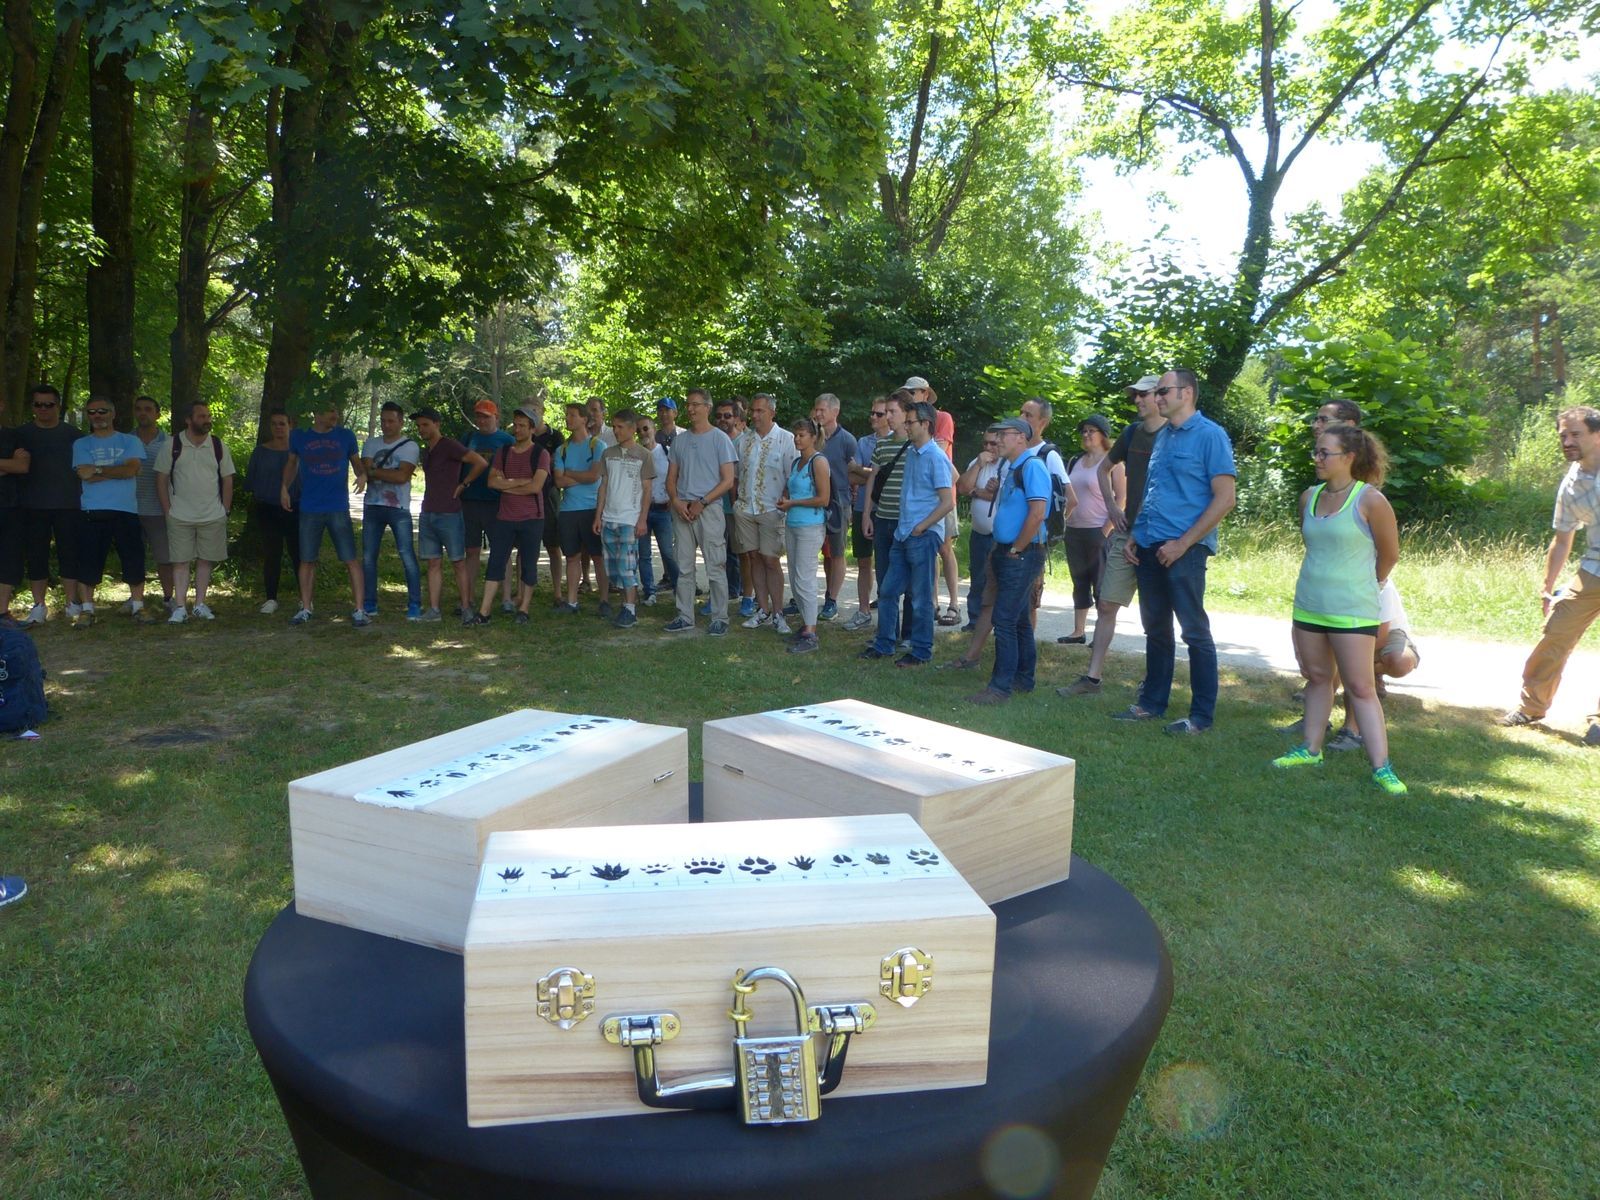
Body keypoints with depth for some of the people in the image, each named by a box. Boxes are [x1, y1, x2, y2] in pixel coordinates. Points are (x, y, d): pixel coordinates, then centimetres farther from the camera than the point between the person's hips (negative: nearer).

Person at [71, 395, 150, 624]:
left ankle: (138, 605, 11)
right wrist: (119, 471, -5)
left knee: (134, 561, 0)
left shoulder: (130, 442, 9)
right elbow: (85, 474, -5)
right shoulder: (81, 445, 10)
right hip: (93, 512, 1)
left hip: (126, 511, 0)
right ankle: (87, 608, 12)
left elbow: (132, 469, -8)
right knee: (89, 562, 3)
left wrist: (99, 470, -7)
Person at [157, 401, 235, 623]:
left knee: (205, 560, 7)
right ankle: (180, 607, 5)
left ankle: (200, 604, 17)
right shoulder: (173, 445, -1)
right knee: (180, 561, 0)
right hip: (180, 517, -2)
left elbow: (227, 480, 8)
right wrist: (168, 510, -4)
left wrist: (225, 510, 2)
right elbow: (161, 478, 1)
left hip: (213, 516, 2)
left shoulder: (218, 446, 4)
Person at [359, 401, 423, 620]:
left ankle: (414, 604, -3)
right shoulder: (371, 444, 12)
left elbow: (402, 476, -14)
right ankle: (369, 603, 15)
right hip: (372, 506, 5)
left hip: (399, 508, -5)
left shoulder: (410, 446, -2)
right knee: (368, 556, 7)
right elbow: (363, 472, -1)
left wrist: (374, 471, -9)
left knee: (407, 556, -7)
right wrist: (390, 474, -14)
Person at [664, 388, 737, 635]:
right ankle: (685, 617, 15)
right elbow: (671, 478, 15)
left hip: (709, 508, -5)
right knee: (684, 568, 8)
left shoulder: (720, 439, -1)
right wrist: (676, 501, -4)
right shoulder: (679, 439, 14)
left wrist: (701, 503, -13)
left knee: (715, 567, -3)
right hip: (681, 510, 5)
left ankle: (720, 618, 4)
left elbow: (728, 481, -5)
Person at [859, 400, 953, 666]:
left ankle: (921, 652, 13)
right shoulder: (910, 453, 12)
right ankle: (884, 644, 23)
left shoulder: (936, 457, -12)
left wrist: (921, 527, -14)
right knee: (887, 590, 12)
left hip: (924, 537, -8)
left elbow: (948, 502, -16)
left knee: (920, 597, 2)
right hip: (903, 534, 8)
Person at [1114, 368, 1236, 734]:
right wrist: (1135, 535, 12)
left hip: (1183, 549, -7)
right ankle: (1151, 703, 24)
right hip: (1148, 548, 7)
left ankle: (1202, 715, 7)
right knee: (1156, 629, 14)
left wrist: (1182, 543, -16)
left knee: (1195, 631, -1)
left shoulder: (1209, 435, -7)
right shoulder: (1162, 436, 16)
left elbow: (1224, 499, -12)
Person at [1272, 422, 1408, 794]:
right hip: (1308, 605, 6)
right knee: (1317, 678, 14)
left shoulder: (1370, 500, -12)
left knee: (1360, 687, -4)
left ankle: (1381, 767, 0)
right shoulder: (1309, 498, 5)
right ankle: (1311, 749, 24)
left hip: (1351, 611, -6)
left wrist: (1367, 585, 14)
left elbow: (1390, 554, 0)